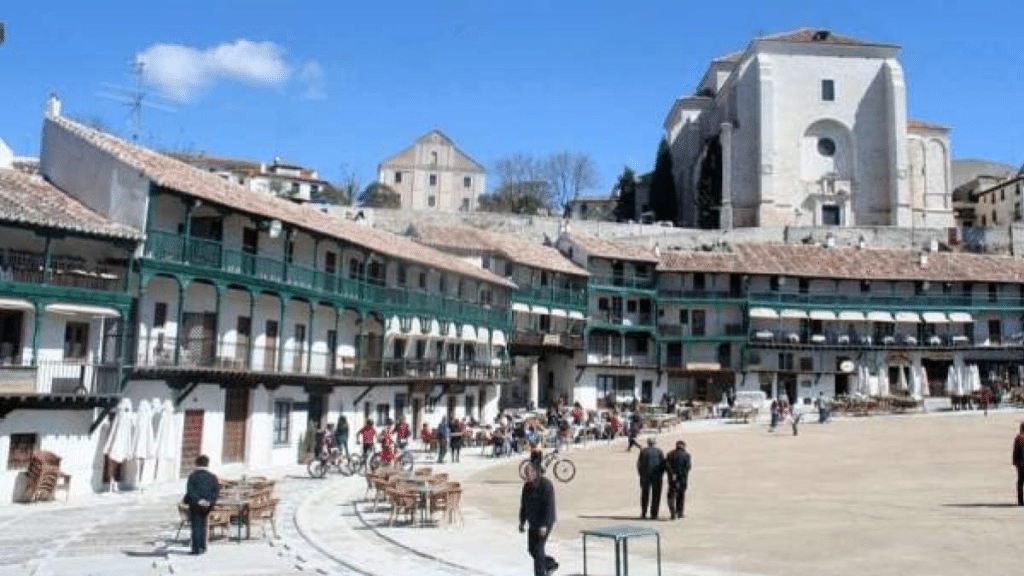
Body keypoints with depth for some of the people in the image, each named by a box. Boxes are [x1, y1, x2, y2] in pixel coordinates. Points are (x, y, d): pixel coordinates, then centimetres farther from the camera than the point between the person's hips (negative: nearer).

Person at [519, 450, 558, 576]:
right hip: (533, 522, 8)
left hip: (545, 522, -8)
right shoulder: (527, 485, 4)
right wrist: (522, 522, 12)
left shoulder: (546, 485, -19)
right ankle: (551, 564, 34)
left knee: (538, 548, -7)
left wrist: (544, 525, -26)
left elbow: (550, 505, -22)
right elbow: (523, 504, 12)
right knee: (531, 549, 13)